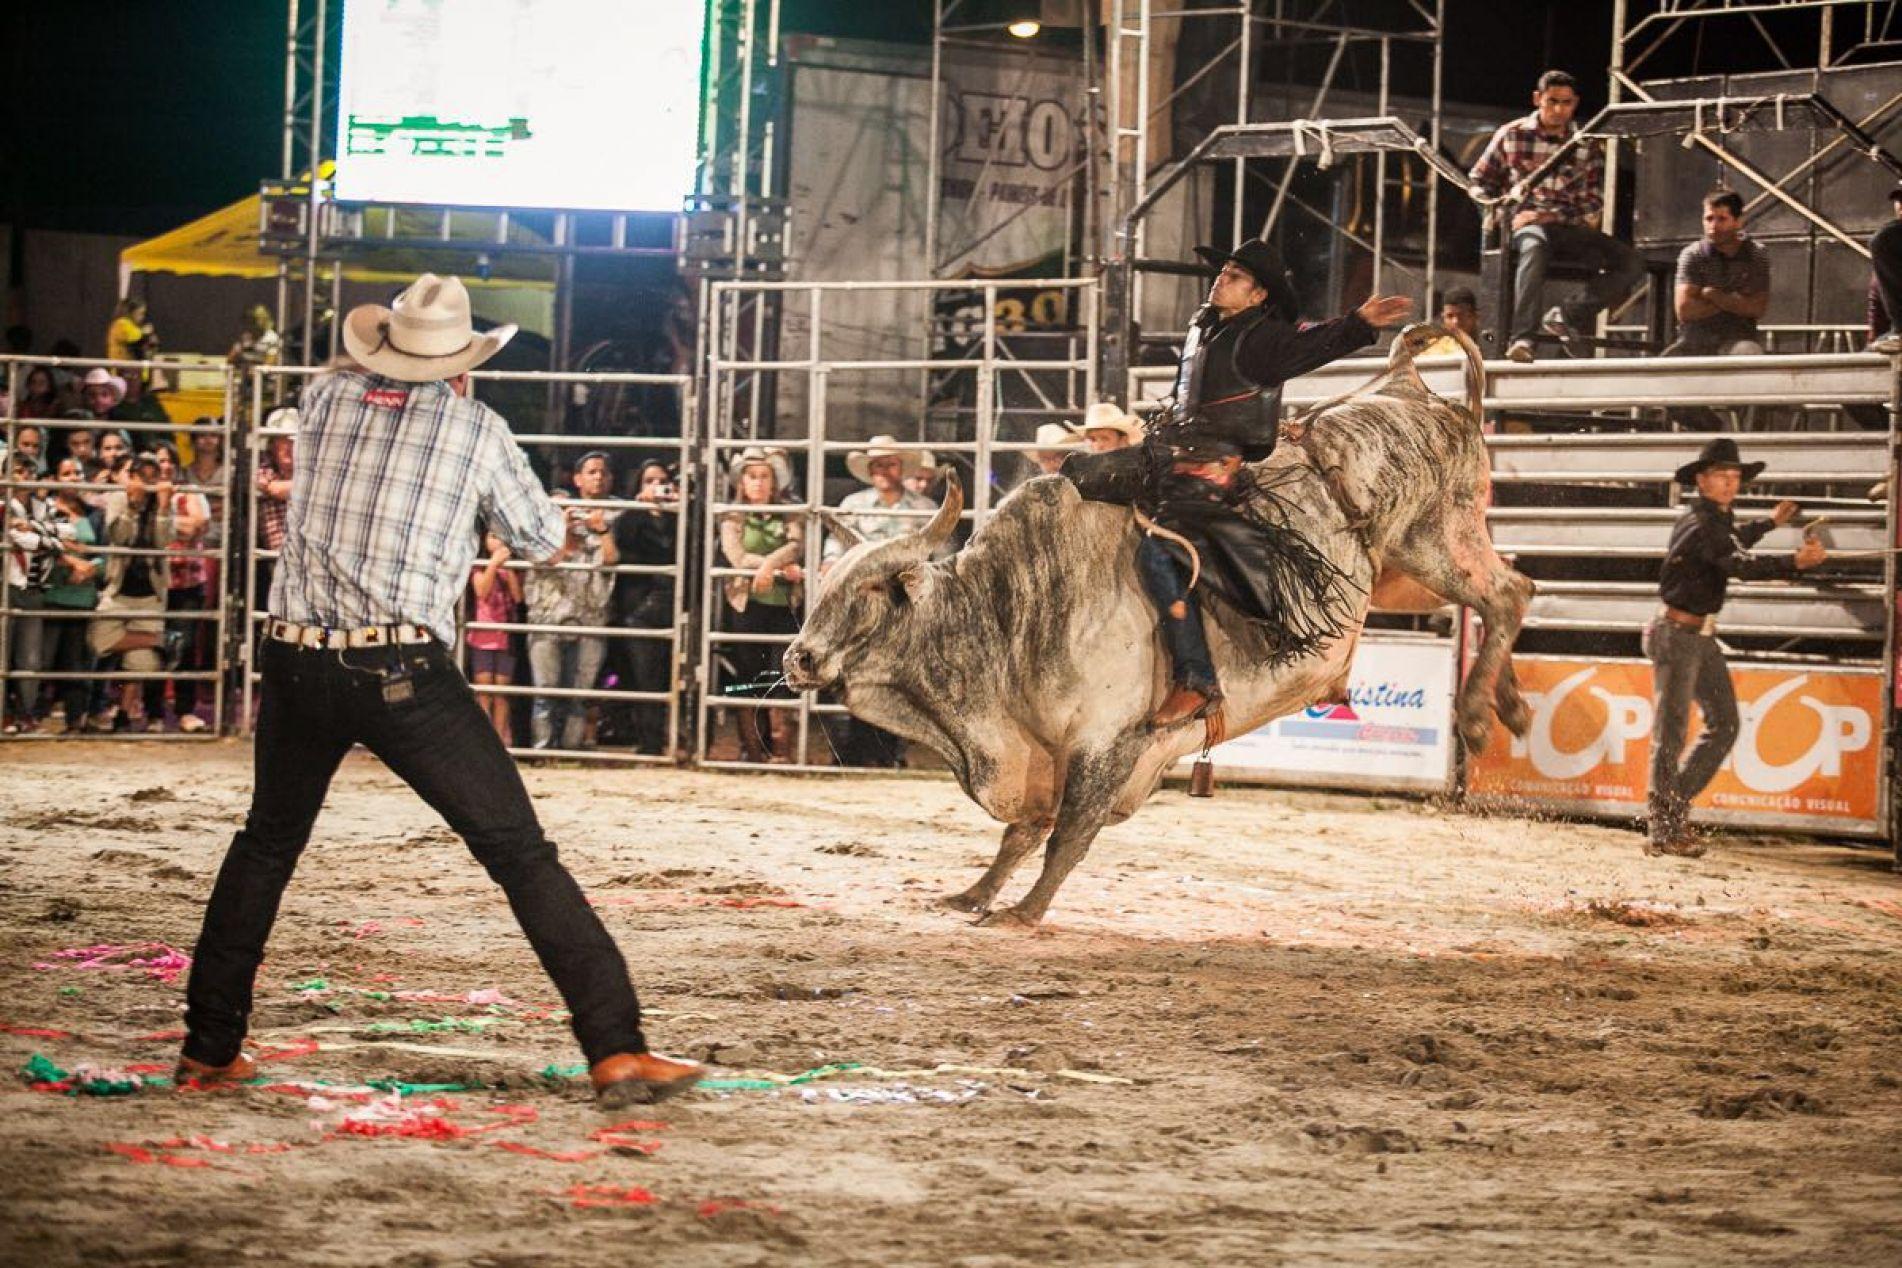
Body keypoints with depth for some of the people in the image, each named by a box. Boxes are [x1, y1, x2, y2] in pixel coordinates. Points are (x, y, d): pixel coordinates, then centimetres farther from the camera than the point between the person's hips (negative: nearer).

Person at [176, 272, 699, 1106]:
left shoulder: (326, 398, 8)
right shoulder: (476, 428, 1)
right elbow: (547, 546, 12)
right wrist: (572, 529, 31)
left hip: (297, 664, 4)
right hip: (405, 673, -4)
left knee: (267, 843, 24)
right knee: (520, 855, 0)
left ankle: (209, 1048, 27)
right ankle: (616, 1051, -7)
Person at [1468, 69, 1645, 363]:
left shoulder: (1588, 146, 9)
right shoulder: (1512, 135, 6)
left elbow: (1593, 205, 6)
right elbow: (1480, 180, 16)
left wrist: (1552, 216, -10)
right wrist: (1496, 213, -3)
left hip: (1569, 228, 3)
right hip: (1524, 224, -3)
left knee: (1632, 264, -19)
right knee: (1534, 246, -42)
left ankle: (1569, 316, -9)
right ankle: (1522, 338, -53)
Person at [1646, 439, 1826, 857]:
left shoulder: (1717, 520, 12)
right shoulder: (1699, 524, -19)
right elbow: (1739, 565, -34)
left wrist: (1769, 523, 42)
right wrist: (1794, 564, -45)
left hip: (1702, 637, 10)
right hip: (1676, 634, -10)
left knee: (1724, 725, 9)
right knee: (1671, 731, -7)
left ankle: (1674, 804, 19)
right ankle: (1661, 831, -3)